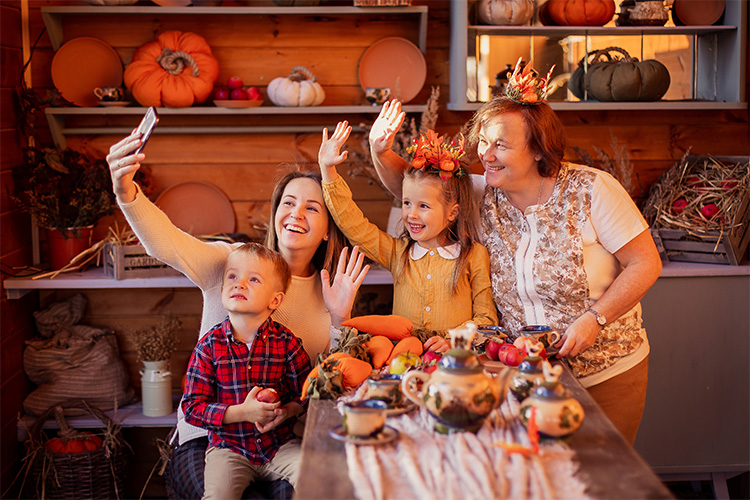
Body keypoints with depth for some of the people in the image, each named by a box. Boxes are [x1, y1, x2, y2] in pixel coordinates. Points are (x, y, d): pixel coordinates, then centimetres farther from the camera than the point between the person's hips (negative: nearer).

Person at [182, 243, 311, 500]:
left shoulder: (286, 343, -4)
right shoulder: (209, 345, -5)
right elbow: (192, 407, -7)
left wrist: (287, 411, -16)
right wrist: (241, 412, -18)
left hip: (280, 443, 1)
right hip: (228, 447, -1)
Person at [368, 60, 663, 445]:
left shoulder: (590, 191, -16)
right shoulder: (483, 194, -5)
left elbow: (645, 263, -13)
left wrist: (594, 318, -23)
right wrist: (381, 152, -16)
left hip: (607, 374, -3)